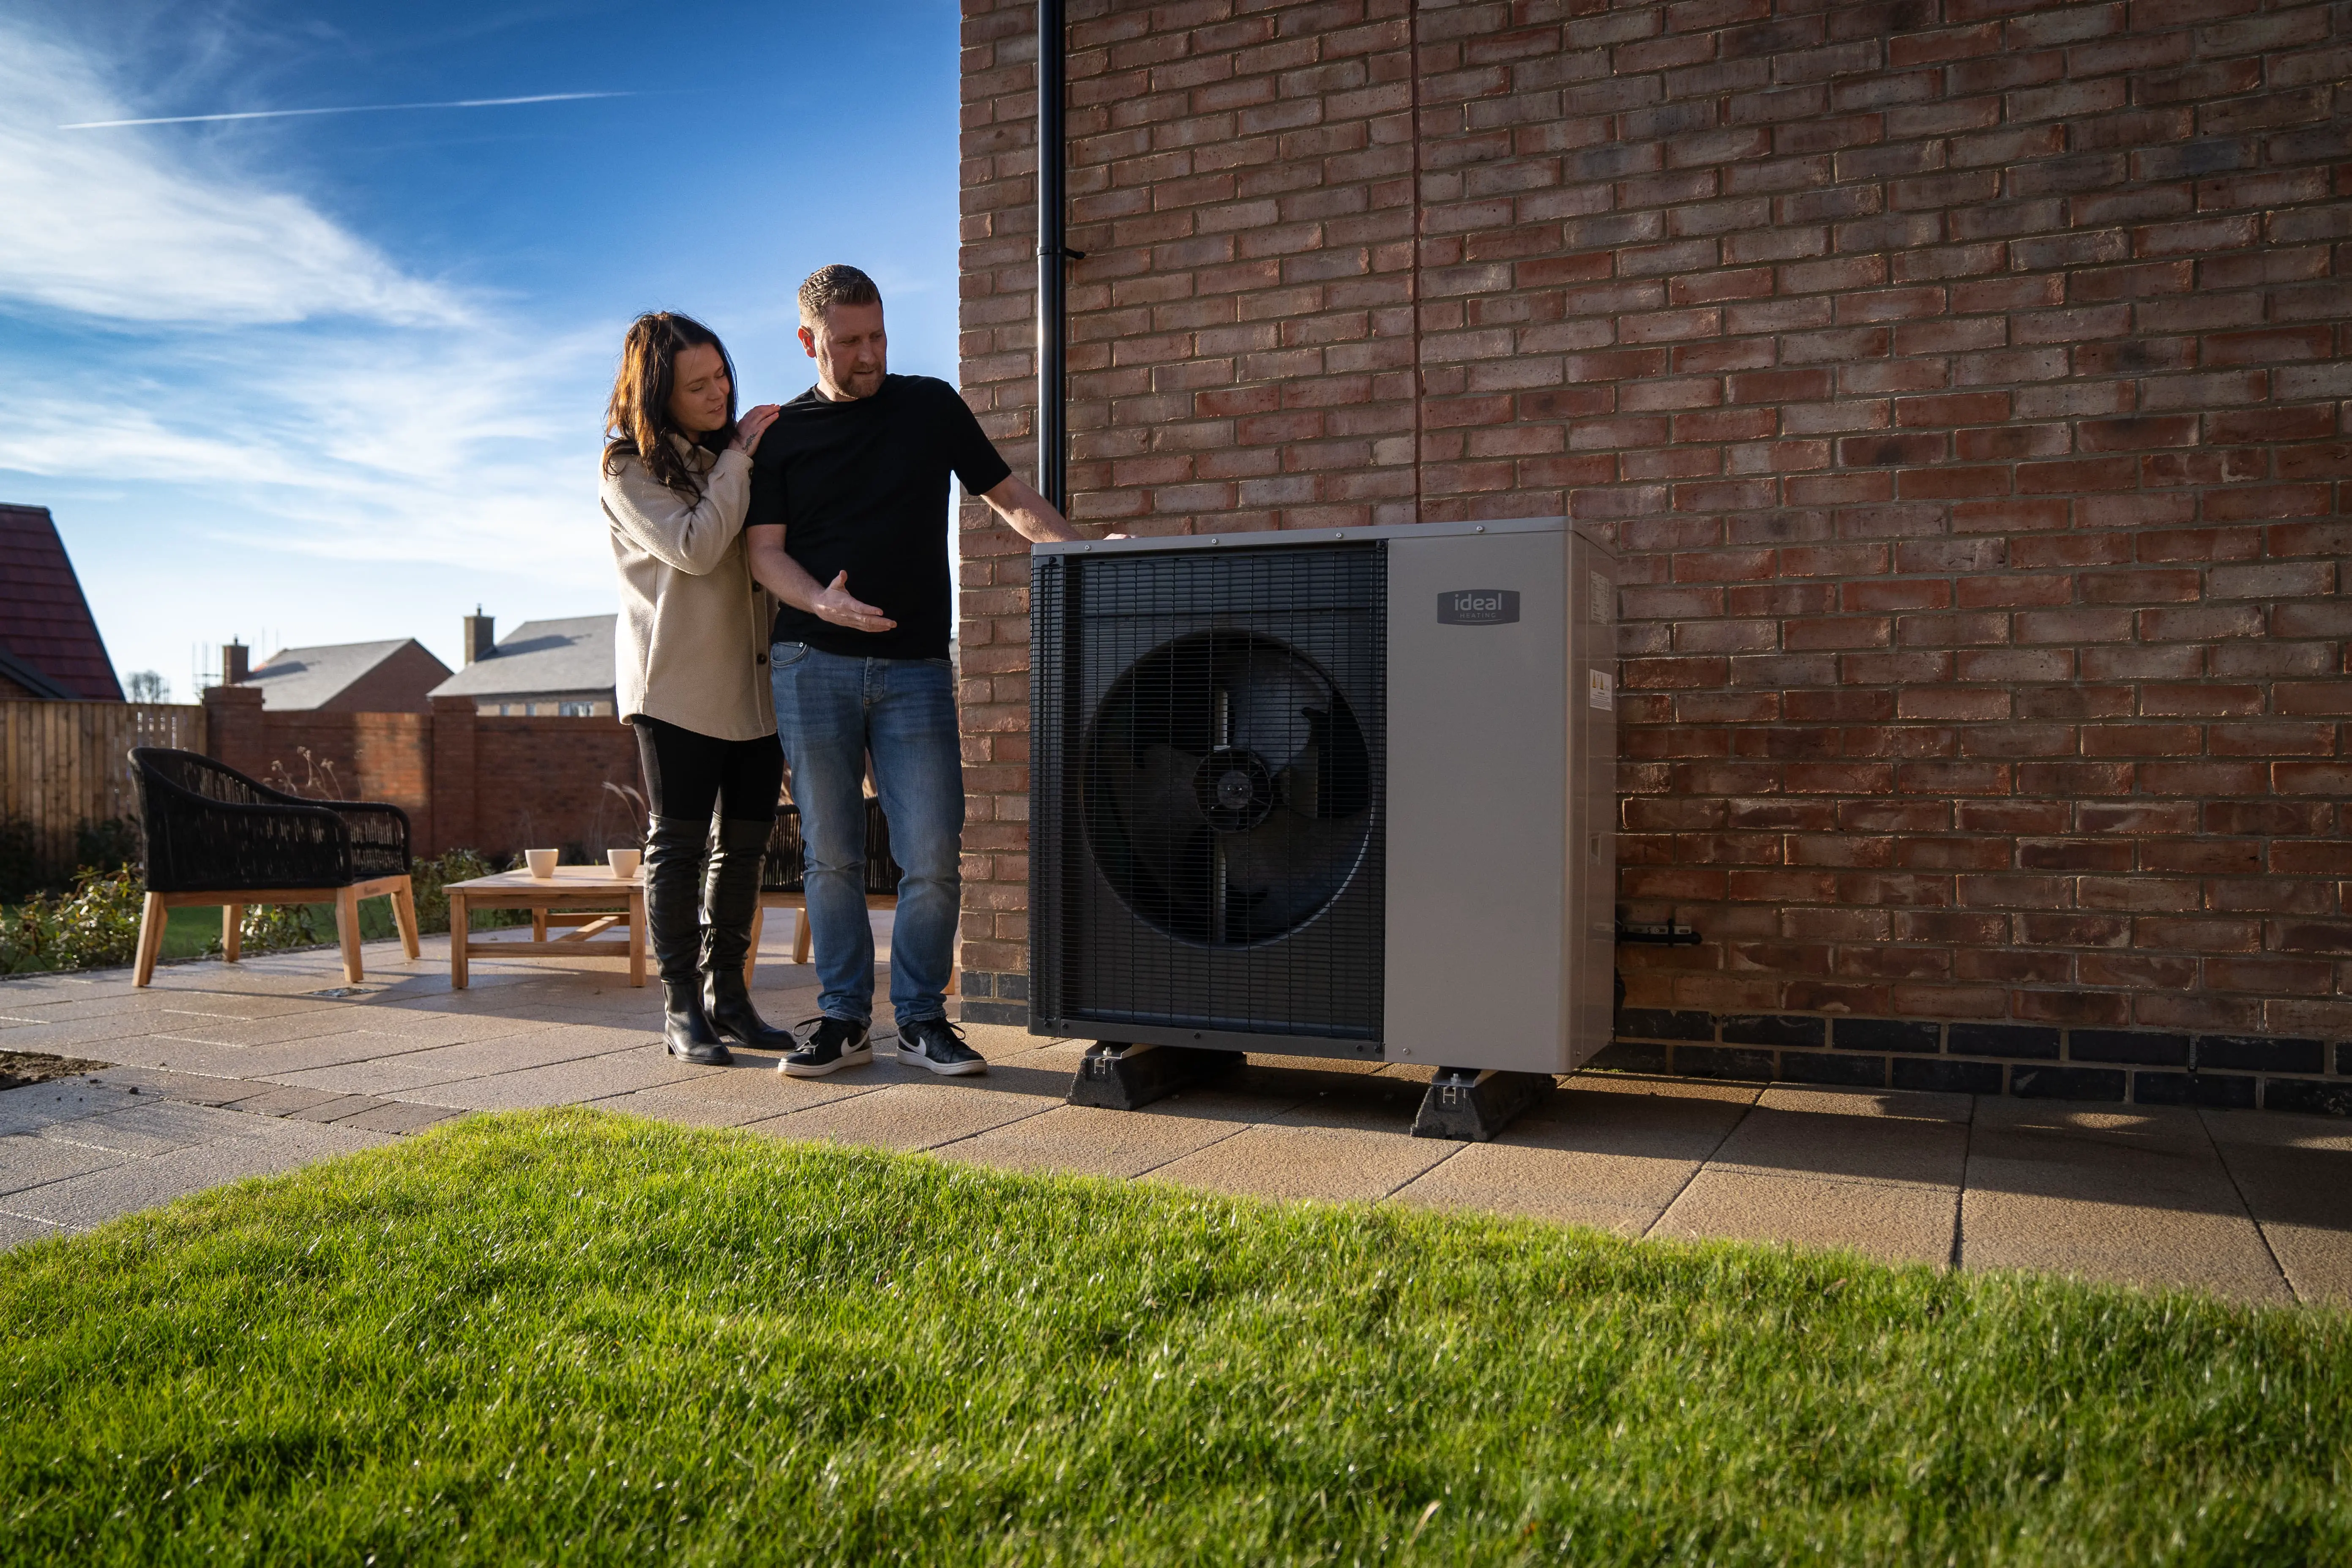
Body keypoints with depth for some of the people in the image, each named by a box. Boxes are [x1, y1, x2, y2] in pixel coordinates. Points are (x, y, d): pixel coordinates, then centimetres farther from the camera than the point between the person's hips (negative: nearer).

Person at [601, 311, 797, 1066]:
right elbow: (695, 548, -17)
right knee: (678, 843, -1)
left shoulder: (735, 452, 15)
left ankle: (727, 993, 17)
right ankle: (681, 1006, 7)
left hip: (756, 679, 6)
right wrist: (739, 458, -11)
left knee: (745, 843, 7)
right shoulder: (629, 469, -3)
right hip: (678, 684, -6)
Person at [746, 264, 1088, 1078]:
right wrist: (821, 600, -17)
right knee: (831, 855, 3)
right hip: (813, 665, 0)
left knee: (933, 856, -6)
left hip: (916, 666, 0)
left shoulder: (932, 406, 12)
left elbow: (1014, 501, 13)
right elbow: (765, 551, 4)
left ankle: (922, 1019, 7)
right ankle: (844, 1019, 13)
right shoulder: (781, 436, 11)